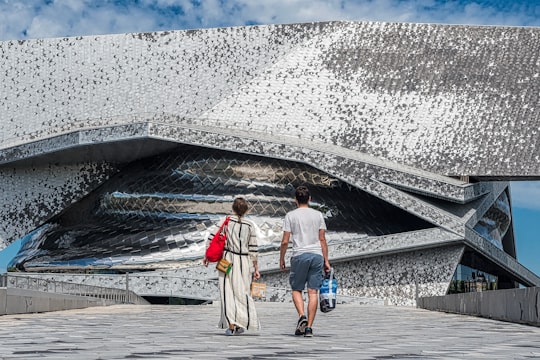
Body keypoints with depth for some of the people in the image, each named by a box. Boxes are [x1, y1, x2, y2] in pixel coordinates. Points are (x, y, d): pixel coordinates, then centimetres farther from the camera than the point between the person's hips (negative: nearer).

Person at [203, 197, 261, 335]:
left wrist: (206, 256, 4)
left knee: (227, 292, 2)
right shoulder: (250, 225, 1)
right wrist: (256, 268, 8)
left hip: (227, 259, -1)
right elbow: (253, 249, 1)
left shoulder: (226, 221, -1)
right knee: (242, 292, 11)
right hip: (244, 261, 1)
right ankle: (240, 325, 10)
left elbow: (212, 238, -5)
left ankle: (230, 325, -3)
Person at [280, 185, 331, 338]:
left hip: (300, 255, -2)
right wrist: (326, 260, 11)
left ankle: (302, 316, -12)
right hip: (317, 255, 2)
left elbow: (285, 241, -1)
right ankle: (309, 327, 1)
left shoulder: (290, 215, 2)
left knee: (296, 289, 11)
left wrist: (281, 259, 10)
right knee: (313, 292, 2)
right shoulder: (318, 215, 8)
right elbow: (322, 239, 7)